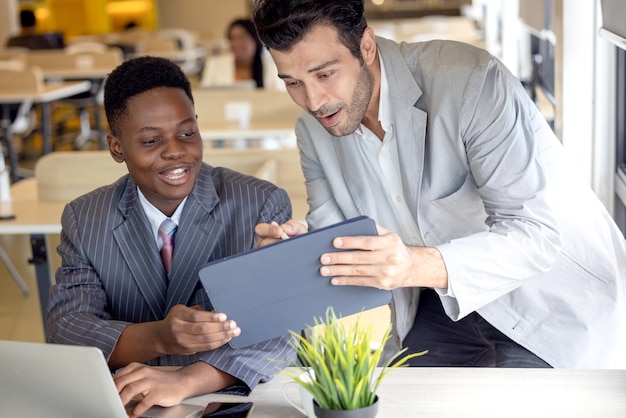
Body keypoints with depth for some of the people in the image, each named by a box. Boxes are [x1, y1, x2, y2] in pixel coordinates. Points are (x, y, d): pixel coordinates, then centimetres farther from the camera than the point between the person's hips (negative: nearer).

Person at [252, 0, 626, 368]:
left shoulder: (469, 81, -27)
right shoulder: (313, 130, -5)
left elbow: (536, 232, -30)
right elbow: (336, 242, -1)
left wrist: (418, 266, -45)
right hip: (450, 303, 6)